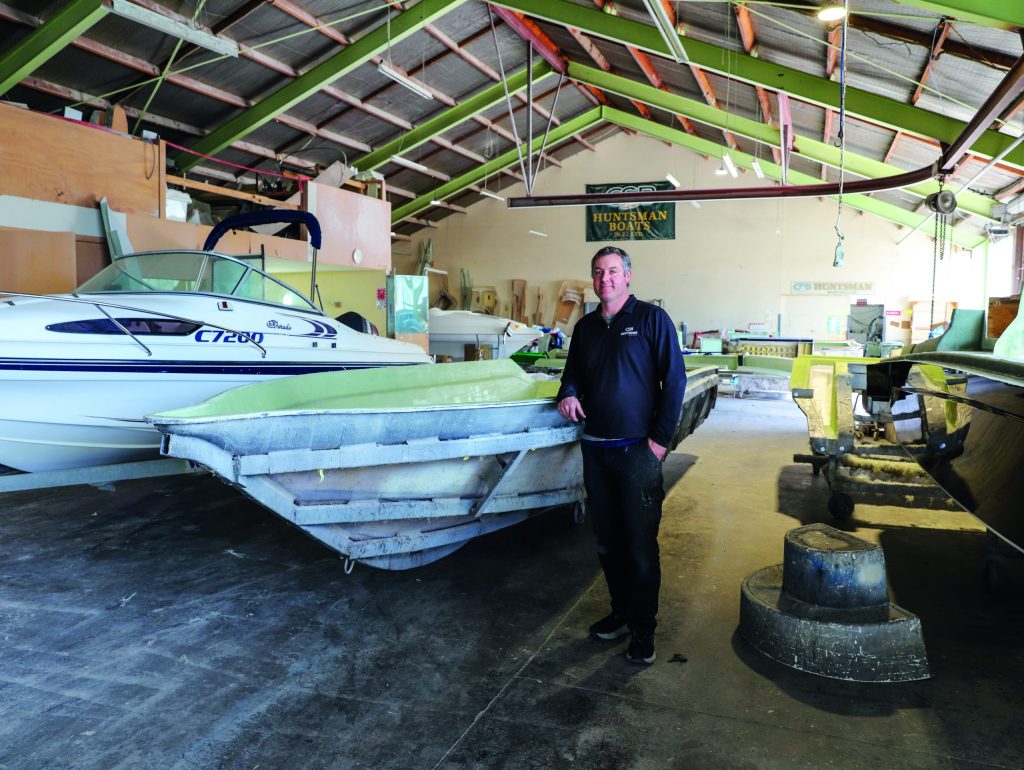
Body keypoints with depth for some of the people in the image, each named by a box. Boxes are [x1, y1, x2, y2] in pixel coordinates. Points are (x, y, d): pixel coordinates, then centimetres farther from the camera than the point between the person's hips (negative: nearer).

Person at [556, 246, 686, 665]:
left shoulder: (651, 318, -3)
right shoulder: (585, 327, 13)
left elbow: (674, 380, -6)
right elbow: (574, 373, 23)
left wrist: (660, 439, -11)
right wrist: (568, 393, -2)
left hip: (638, 450, -5)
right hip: (595, 449, 6)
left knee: (640, 543, 0)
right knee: (607, 540, 13)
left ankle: (643, 630, 12)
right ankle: (621, 612, 29)